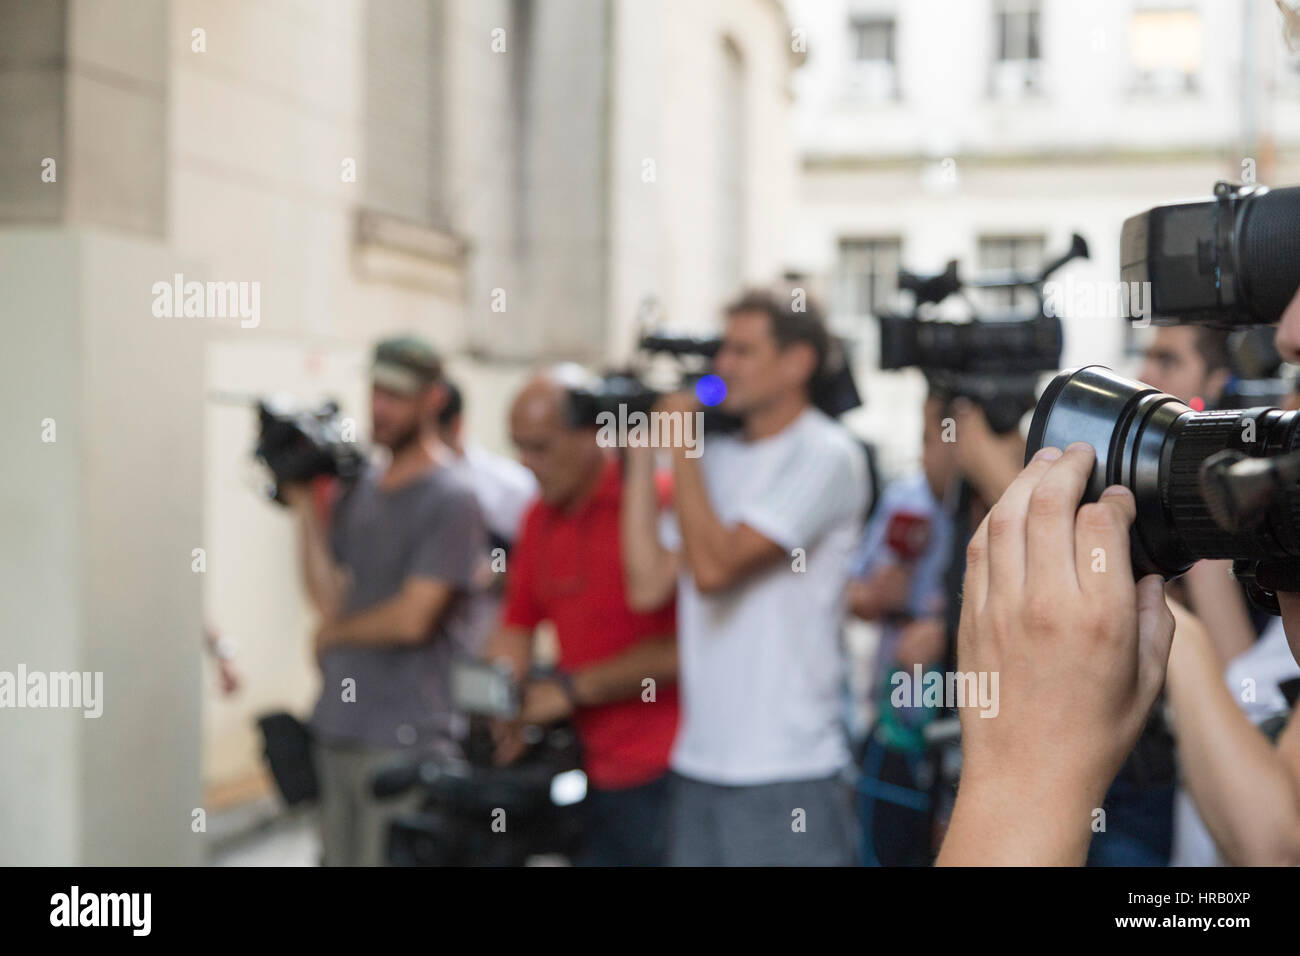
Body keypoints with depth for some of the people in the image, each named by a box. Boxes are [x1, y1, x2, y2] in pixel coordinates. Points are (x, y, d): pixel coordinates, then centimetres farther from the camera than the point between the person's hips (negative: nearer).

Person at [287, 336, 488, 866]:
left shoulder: (451, 501, -10)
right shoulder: (358, 489, 13)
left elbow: (411, 618, -16)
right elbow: (329, 593, 7)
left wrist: (334, 633, 0)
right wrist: (304, 504, 2)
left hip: (405, 743, -7)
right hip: (337, 732, 7)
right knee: (341, 854, 13)